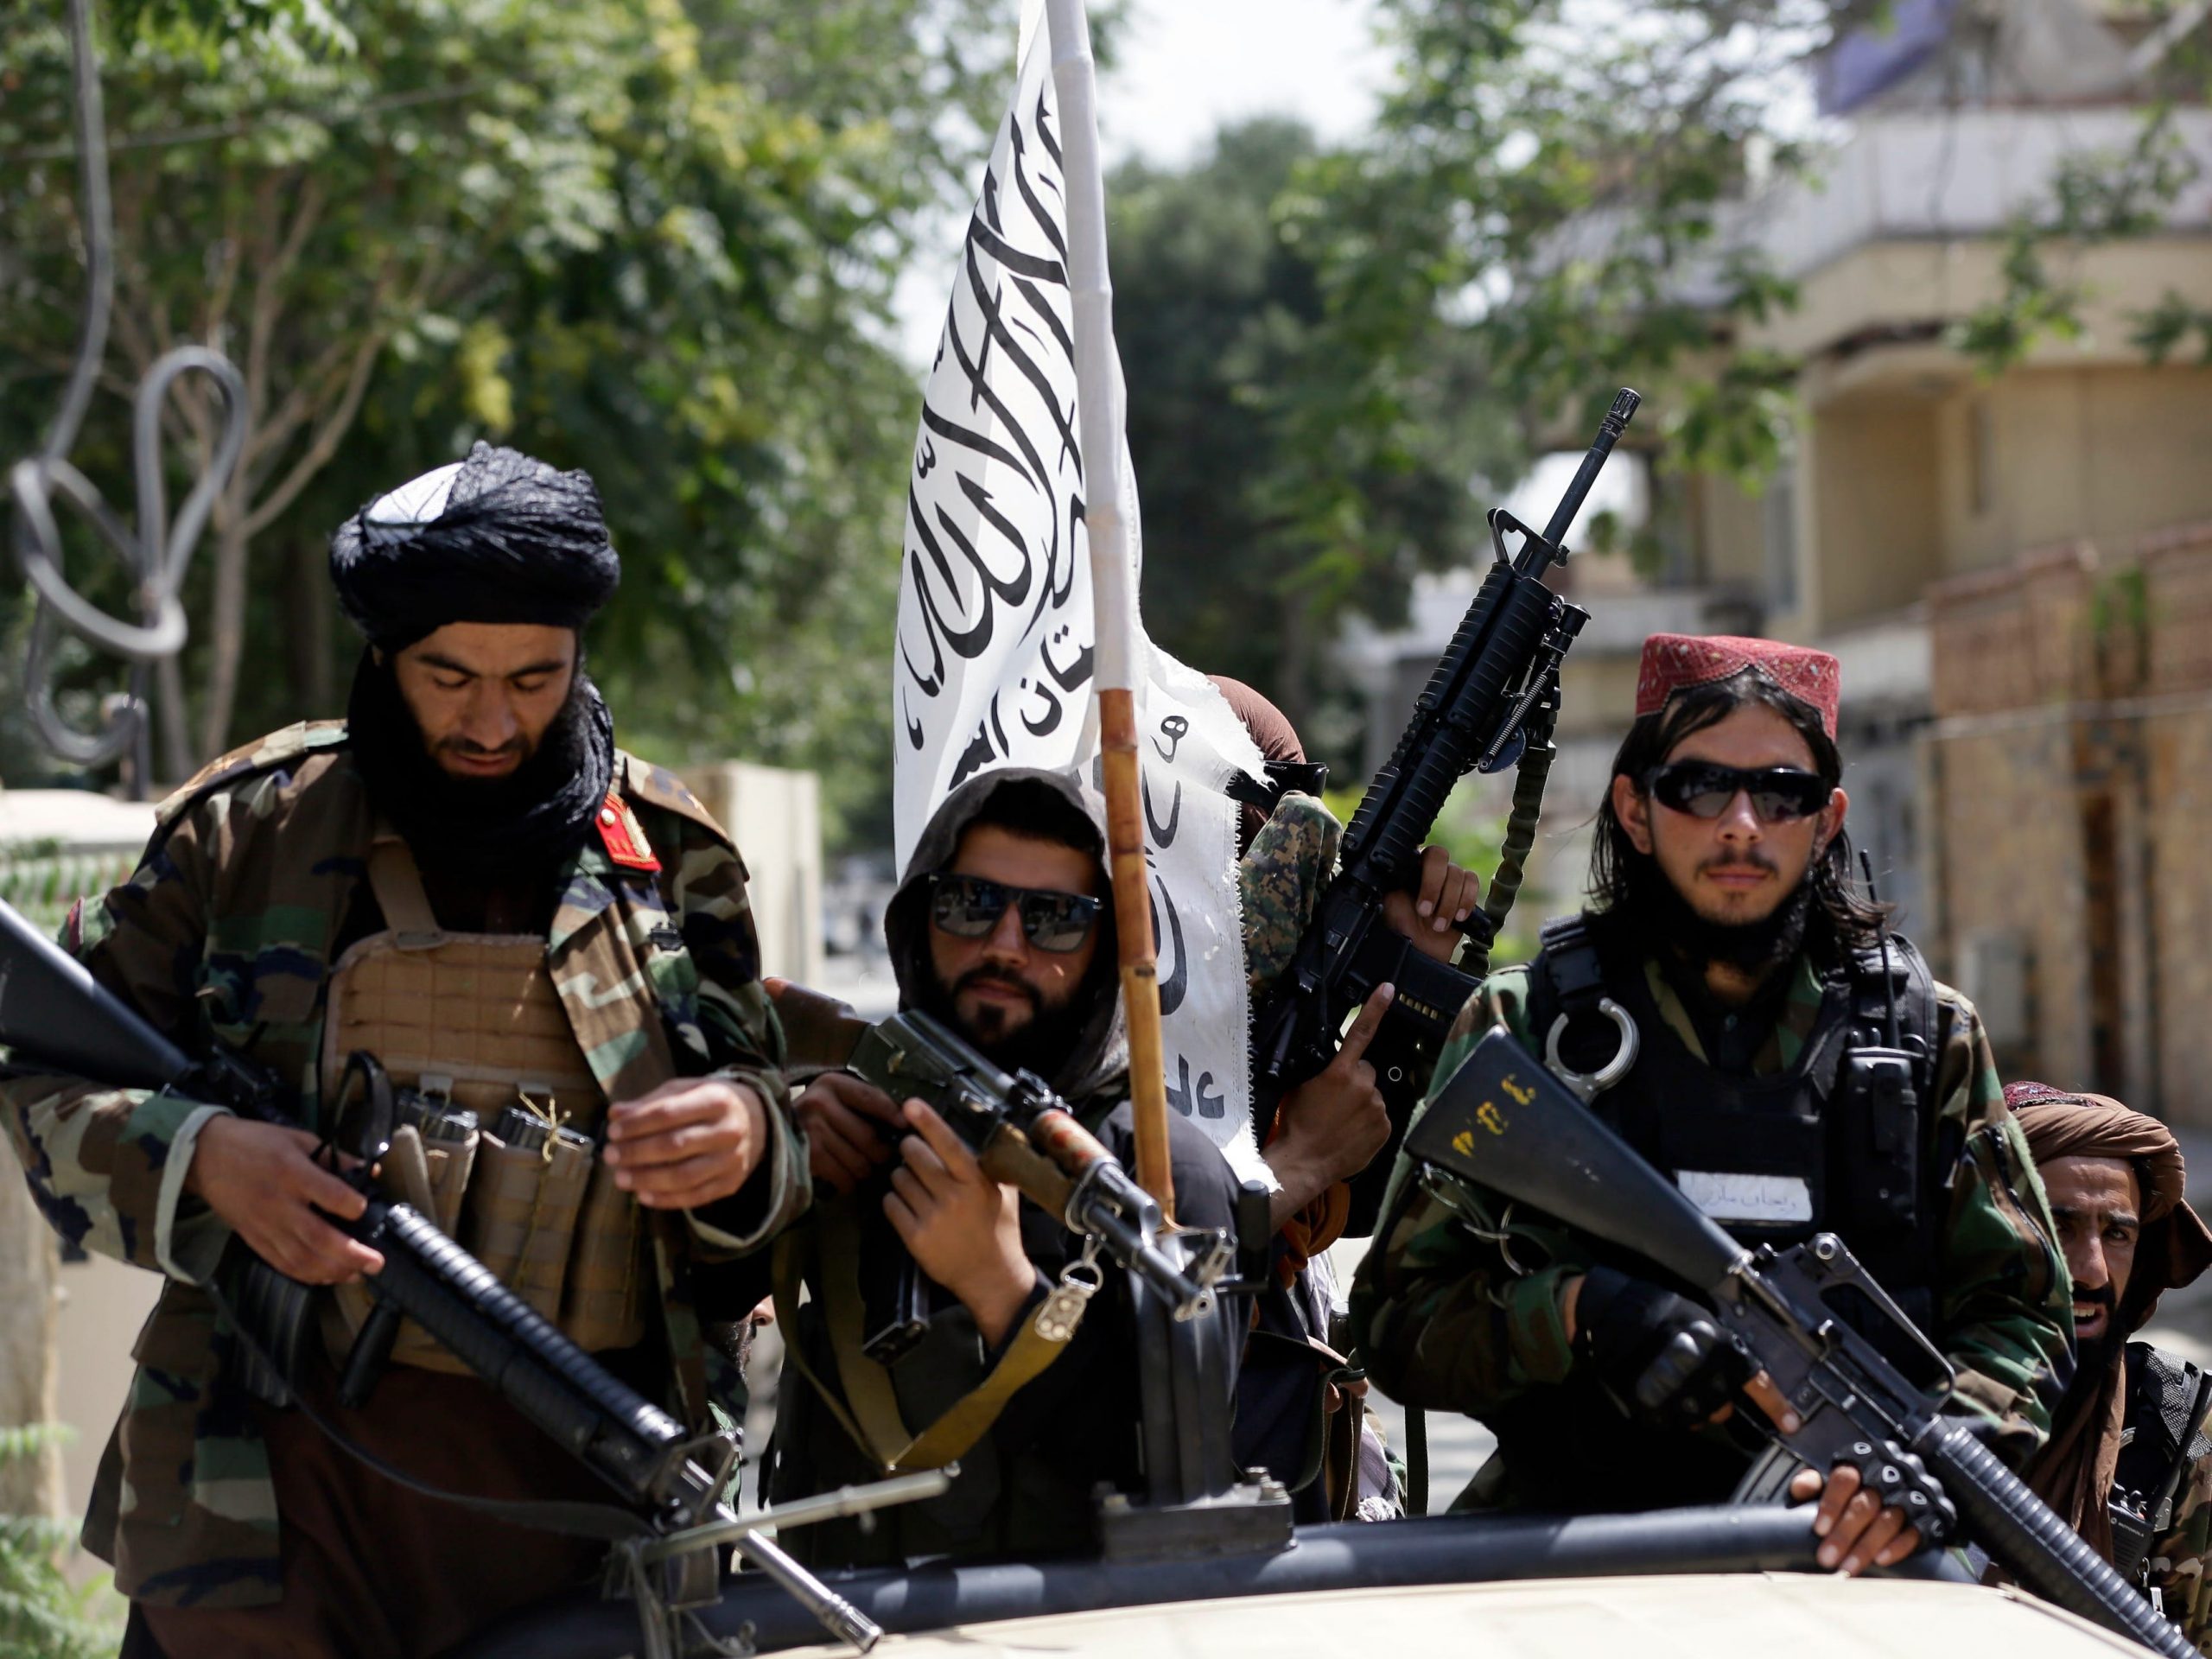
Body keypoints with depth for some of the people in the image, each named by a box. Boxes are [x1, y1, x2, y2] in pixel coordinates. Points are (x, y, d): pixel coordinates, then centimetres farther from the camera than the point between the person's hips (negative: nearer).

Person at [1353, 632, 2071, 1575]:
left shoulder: (1926, 1034, 14)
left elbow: (2019, 1312, 10)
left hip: (1852, 1558, 2)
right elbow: (1399, 1316, 6)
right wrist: (1583, 1313, -13)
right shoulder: (1521, 1028, 10)